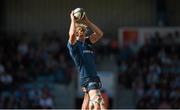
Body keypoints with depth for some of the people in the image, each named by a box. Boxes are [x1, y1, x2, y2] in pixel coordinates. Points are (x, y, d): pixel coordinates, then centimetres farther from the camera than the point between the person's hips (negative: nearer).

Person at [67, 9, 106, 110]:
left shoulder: (88, 42, 16)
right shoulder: (73, 44, -4)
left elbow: (99, 33, 9)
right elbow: (72, 34, -25)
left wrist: (87, 21, 5)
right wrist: (73, 20, -11)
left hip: (95, 78, 8)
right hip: (87, 78, -8)